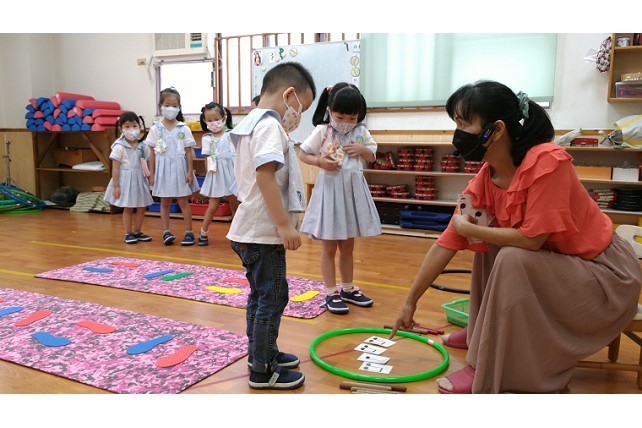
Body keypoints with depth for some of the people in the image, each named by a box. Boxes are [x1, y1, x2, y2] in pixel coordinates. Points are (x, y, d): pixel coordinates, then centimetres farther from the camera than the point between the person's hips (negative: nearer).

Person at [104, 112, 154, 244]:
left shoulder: (143, 146, 2)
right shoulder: (119, 147, -11)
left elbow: (147, 165, 9)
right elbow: (115, 168, -10)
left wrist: (150, 181, 8)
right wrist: (115, 186, -12)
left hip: (140, 180, 5)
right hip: (126, 181, -5)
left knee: (142, 208, 9)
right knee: (128, 208, 4)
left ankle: (137, 232, 23)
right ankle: (128, 233, 15)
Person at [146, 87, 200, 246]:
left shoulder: (184, 129, -2)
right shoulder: (155, 128, 0)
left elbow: (188, 152, 0)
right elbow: (153, 152, 3)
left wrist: (190, 171, -4)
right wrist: (152, 173, 1)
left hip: (179, 167, -1)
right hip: (162, 168, 1)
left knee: (183, 201, 5)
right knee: (164, 202, 9)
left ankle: (189, 232, 11)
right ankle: (166, 232, 15)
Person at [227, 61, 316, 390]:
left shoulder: (251, 123, 16)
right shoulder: (270, 125, -16)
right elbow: (266, 176, -26)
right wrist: (285, 224, -25)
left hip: (251, 229, 10)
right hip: (263, 232, -10)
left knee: (261, 295, 21)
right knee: (272, 297, 0)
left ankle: (263, 351, 36)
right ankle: (262, 370, 12)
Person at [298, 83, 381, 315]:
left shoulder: (361, 132, 2)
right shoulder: (322, 131, -8)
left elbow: (372, 155, 13)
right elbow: (302, 154, -3)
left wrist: (362, 150, -9)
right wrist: (320, 161, -20)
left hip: (353, 190, 4)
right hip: (330, 189, -4)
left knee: (348, 246, 16)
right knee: (329, 247, 5)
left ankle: (347, 289, 29)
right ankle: (331, 293, 15)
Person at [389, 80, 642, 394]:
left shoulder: (547, 162, -27)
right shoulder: (484, 181, -6)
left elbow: (532, 237, -29)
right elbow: (446, 245, -4)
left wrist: (468, 229, -15)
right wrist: (410, 302, 0)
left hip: (606, 274, -7)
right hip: (553, 263, 7)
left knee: (512, 259, -26)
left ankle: (490, 373, -12)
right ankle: (484, 331, 20)